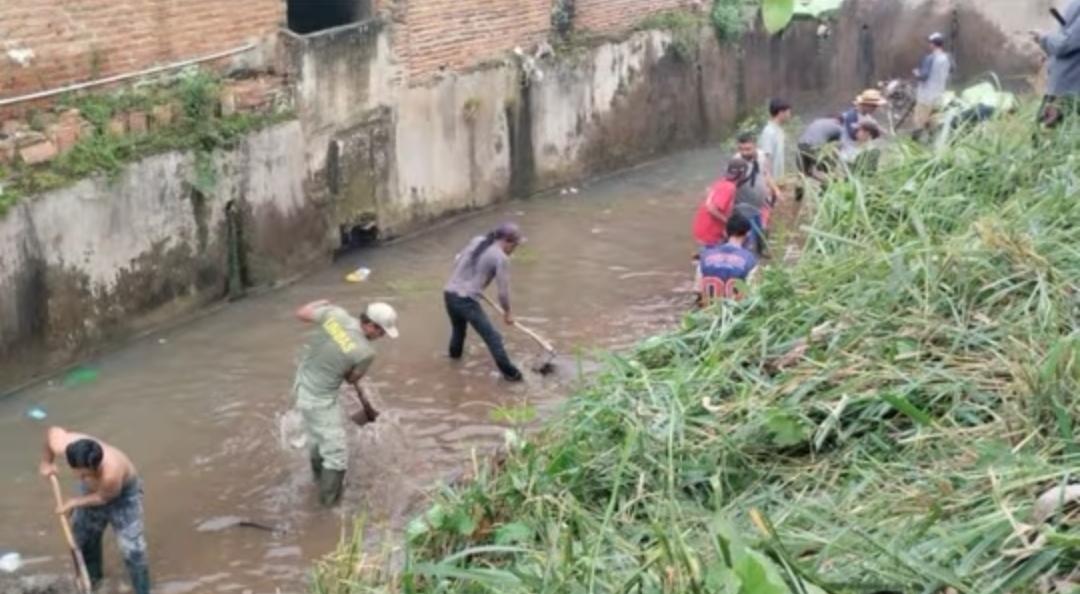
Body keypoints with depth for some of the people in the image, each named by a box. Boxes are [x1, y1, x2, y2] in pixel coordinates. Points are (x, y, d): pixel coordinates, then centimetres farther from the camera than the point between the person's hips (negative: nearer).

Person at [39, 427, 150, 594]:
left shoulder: (111, 472, -48)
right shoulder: (62, 445, -38)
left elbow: (103, 498, -25)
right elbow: (53, 431, -12)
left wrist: (74, 503, -13)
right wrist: (47, 461, 0)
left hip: (124, 492, -5)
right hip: (92, 488, 5)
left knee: (132, 548, -9)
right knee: (83, 535, 22)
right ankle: (92, 575, 50)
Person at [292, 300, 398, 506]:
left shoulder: (335, 314, -16)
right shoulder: (365, 352, -27)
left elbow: (301, 314, -1)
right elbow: (351, 378, -7)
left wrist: (321, 303, 18)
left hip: (302, 385, 8)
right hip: (320, 400, -8)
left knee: (316, 436, 32)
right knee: (336, 451, 9)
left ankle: (320, 475, 56)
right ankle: (330, 497, 27)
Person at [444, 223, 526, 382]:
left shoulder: (477, 240, 8)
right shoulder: (501, 258, -11)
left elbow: (457, 262, 18)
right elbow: (503, 291, -7)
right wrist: (507, 312, 9)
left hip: (449, 293, 8)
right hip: (466, 300, -8)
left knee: (458, 327, 35)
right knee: (492, 337, 0)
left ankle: (455, 353, 59)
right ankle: (509, 372, 2)